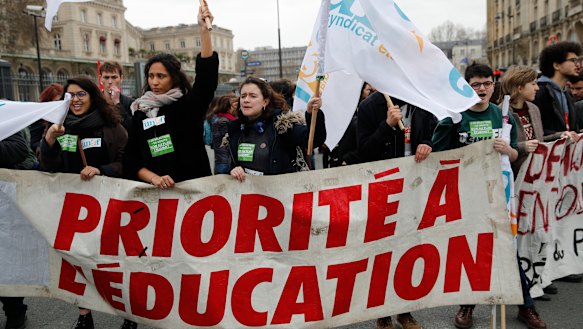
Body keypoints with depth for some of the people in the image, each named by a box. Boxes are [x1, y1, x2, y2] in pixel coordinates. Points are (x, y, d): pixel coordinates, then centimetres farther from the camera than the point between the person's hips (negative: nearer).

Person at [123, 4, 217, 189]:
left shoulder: (189, 105, -1)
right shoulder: (140, 113, 8)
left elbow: (207, 74, -16)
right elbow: (131, 159, 6)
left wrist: (204, 29, -24)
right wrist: (154, 178, -12)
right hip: (156, 191, 3)